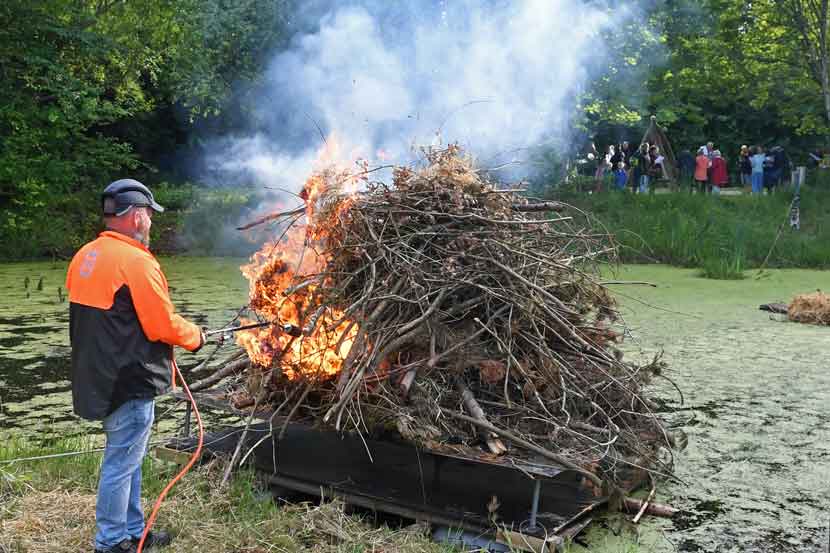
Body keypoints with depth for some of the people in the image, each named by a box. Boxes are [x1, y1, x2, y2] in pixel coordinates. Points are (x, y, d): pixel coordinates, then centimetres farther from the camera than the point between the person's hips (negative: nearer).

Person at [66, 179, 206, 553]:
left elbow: (95, 319, 13)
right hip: (131, 382, -9)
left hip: (99, 377, 9)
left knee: (127, 457, 20)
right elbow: (163, 326, -18)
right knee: (121, 463, 2)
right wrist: (196, 337, -1)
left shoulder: (85, 256, 8)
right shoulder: (136, 262, -19)